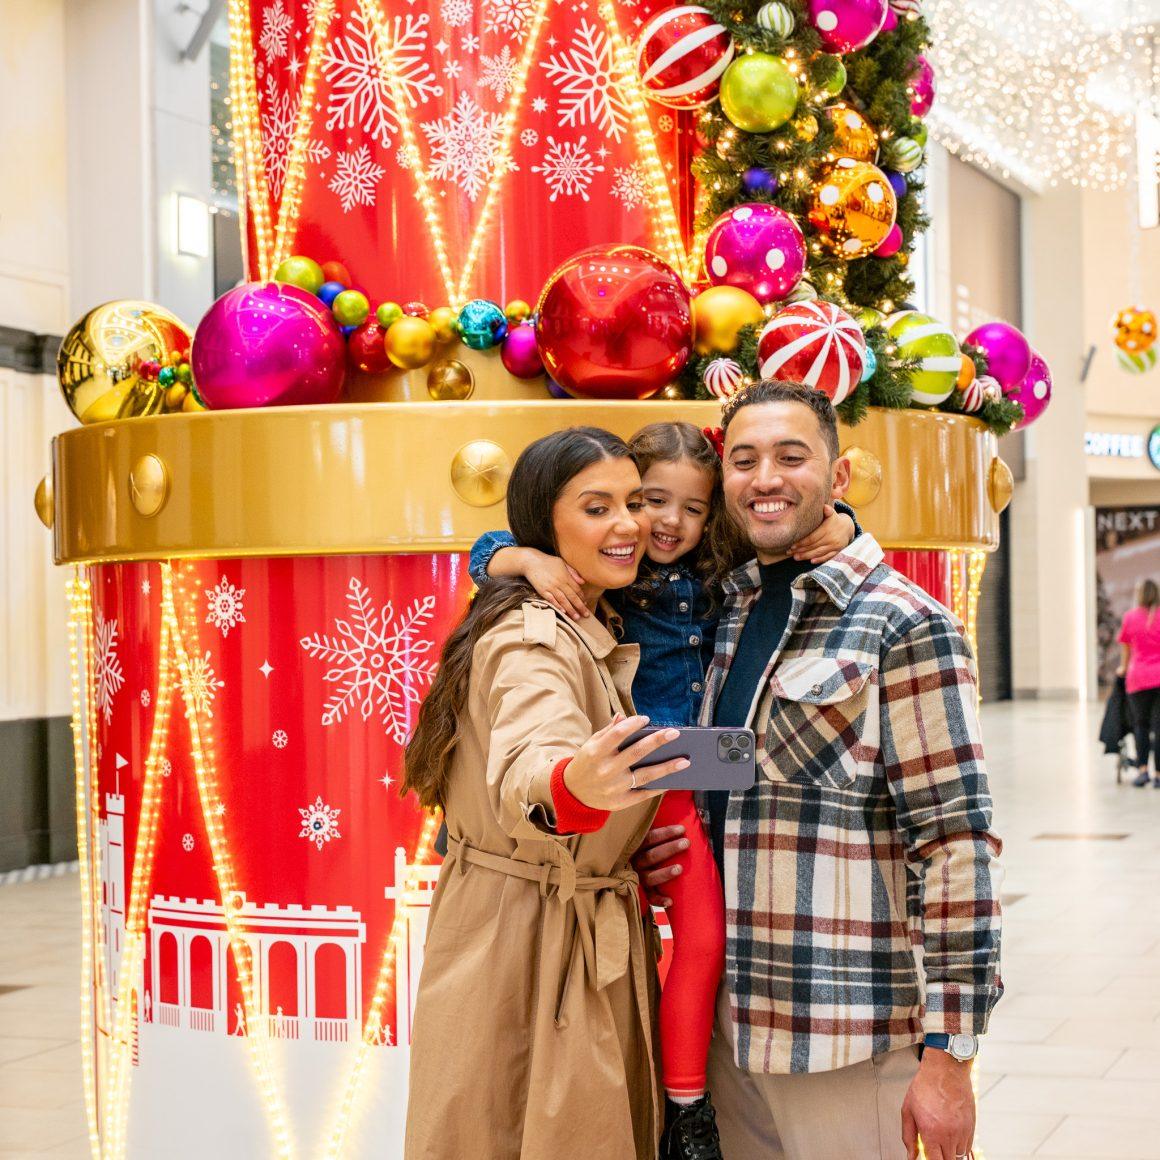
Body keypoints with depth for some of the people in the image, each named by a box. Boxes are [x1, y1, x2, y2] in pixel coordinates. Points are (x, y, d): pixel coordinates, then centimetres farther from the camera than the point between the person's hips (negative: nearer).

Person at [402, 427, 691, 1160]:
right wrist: (570, 789, -61)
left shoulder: (596, 632, 12)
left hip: (594, 953, 9)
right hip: (517, 944, -9)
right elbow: (526, 769, -40)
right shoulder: (532, 637, -18)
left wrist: (638, 846, 6)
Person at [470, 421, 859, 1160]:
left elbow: (804, 523, 14)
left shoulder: (716, 579, 4)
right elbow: (490, 553, -5)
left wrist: (835, 527, -7)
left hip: (694, 788, 4)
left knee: (705, 939, 1)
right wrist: (530, 561, -26)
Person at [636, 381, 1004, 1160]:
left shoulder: (905, 627, -9)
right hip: (732, 1022, 6)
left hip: (848, 1038, -6)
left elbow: (956, 841, -13)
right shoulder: (727, 612, 10)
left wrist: (949, 1053, -16)